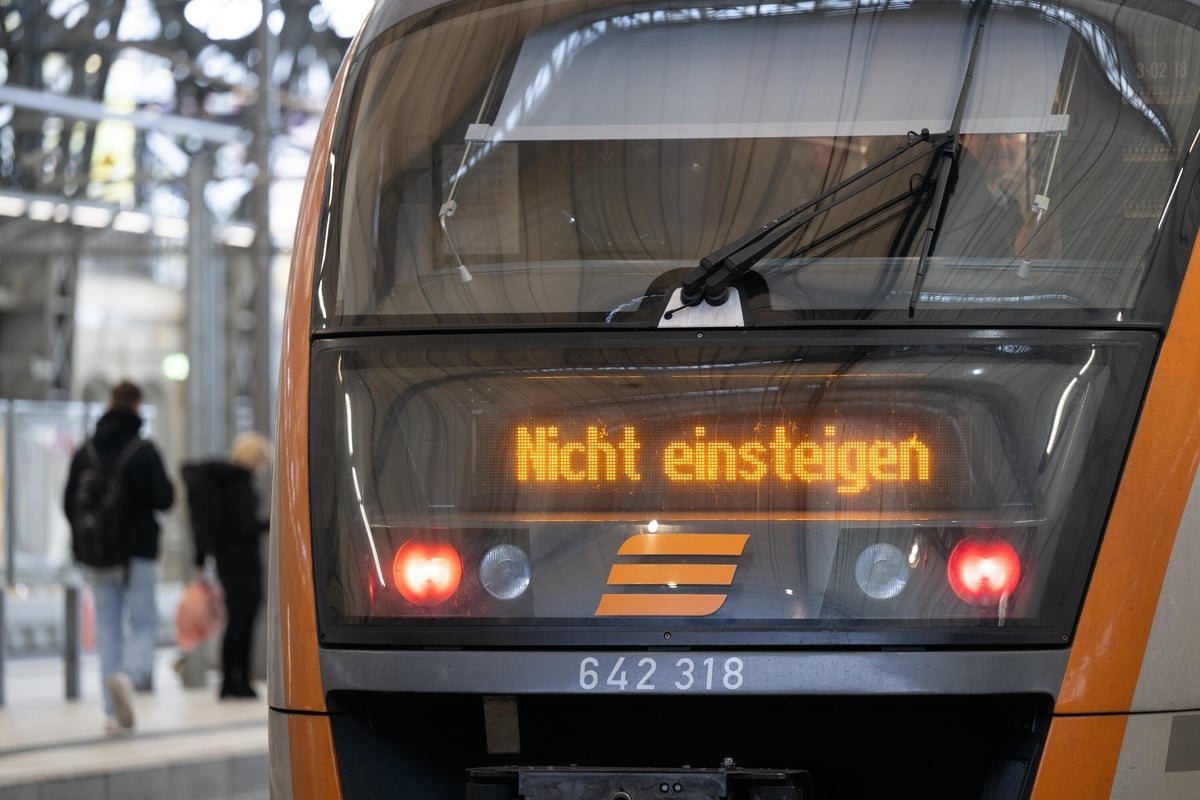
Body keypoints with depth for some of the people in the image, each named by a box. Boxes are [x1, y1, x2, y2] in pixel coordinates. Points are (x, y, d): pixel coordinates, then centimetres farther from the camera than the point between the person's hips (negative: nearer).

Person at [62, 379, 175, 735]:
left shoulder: (85, 452, 3)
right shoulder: (144, 451, -11)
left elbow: (69, 504, 5)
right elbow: (164, 499, -13)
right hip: (138, 554, -4)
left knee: (108, 628, 9)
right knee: (143, 623, 4)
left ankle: (114, 713, 6)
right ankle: (128, 675, -27)